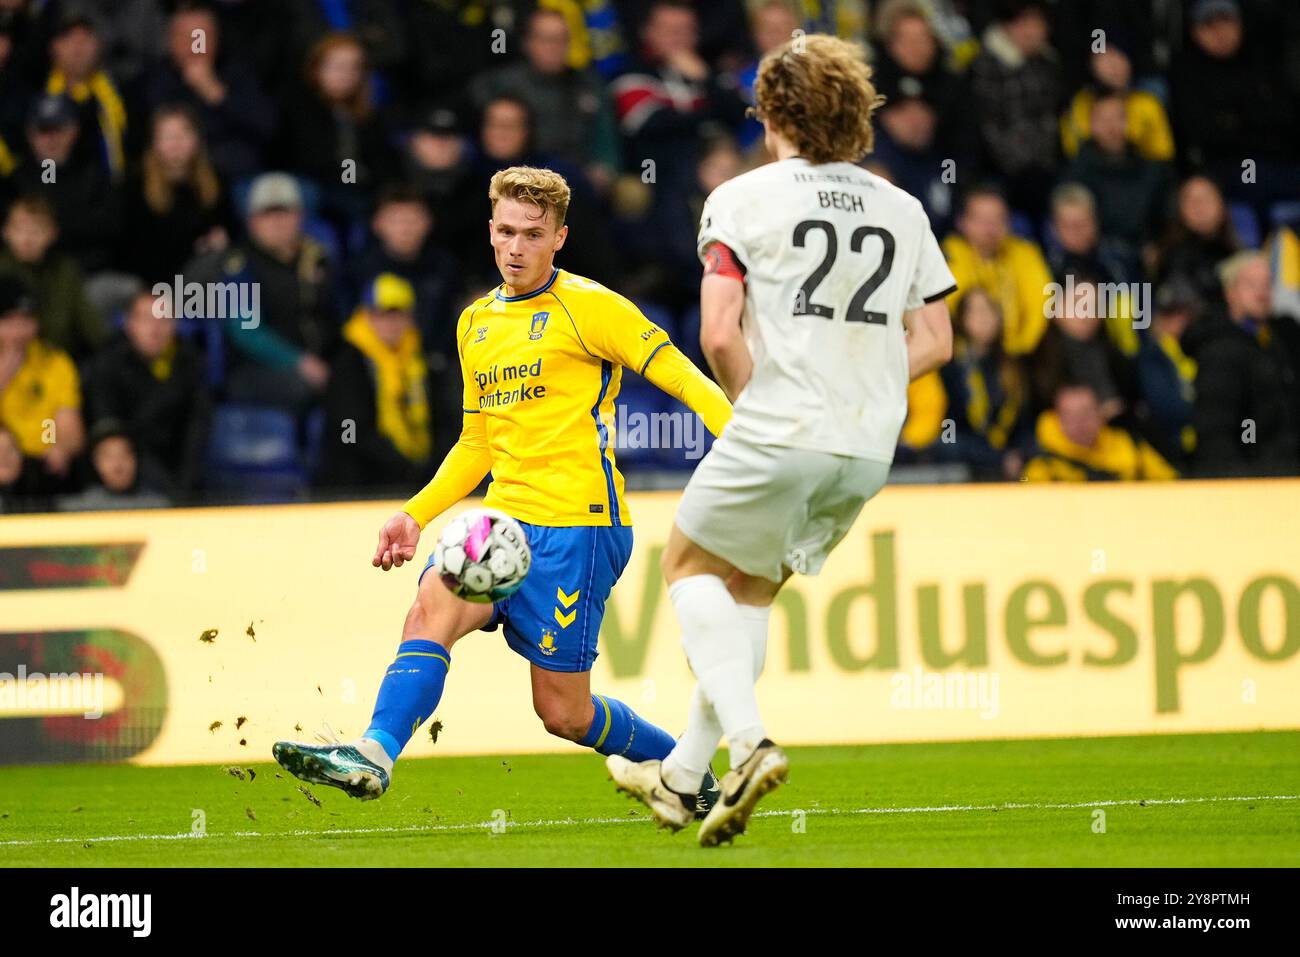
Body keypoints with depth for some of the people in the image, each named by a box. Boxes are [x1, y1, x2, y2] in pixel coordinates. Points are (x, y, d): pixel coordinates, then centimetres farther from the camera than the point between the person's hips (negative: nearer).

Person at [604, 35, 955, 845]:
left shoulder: (742, 200, -4)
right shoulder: (903, 210, 11)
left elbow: (719, 333, -13)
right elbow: (934, 341, 13)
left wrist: (756, 401, 3)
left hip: (778, 435, -5)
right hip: (869, 448, 5)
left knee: (691, 565, 15)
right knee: (751, 591, 20)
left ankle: (749, 741, -5)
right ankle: (682, 777, 21)